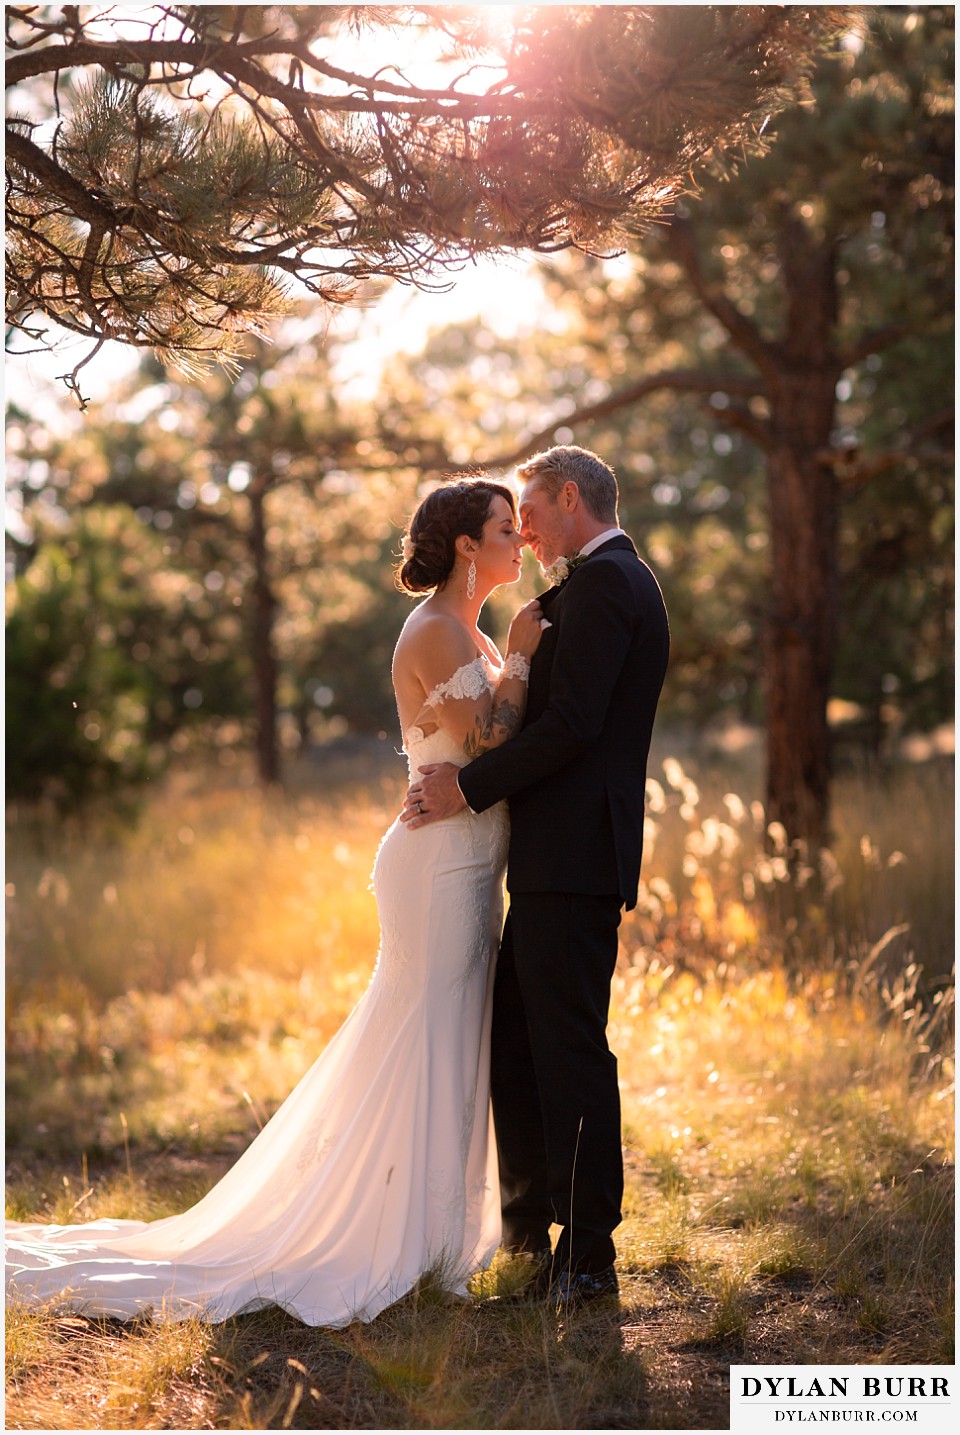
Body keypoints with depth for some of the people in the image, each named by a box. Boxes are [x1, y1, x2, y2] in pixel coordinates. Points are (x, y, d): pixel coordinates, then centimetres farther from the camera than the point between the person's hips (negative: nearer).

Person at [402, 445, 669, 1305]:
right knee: (515, 1040, 16)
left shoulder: (601, 583, -12)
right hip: (557, 857, 11)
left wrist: (471, 788, -13)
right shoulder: (617, 582, 21)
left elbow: (570, 725, -21)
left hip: (574, 857, -11)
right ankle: (529, 1233, 26)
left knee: (570, 1049, -5)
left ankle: (587, 1258, 2)